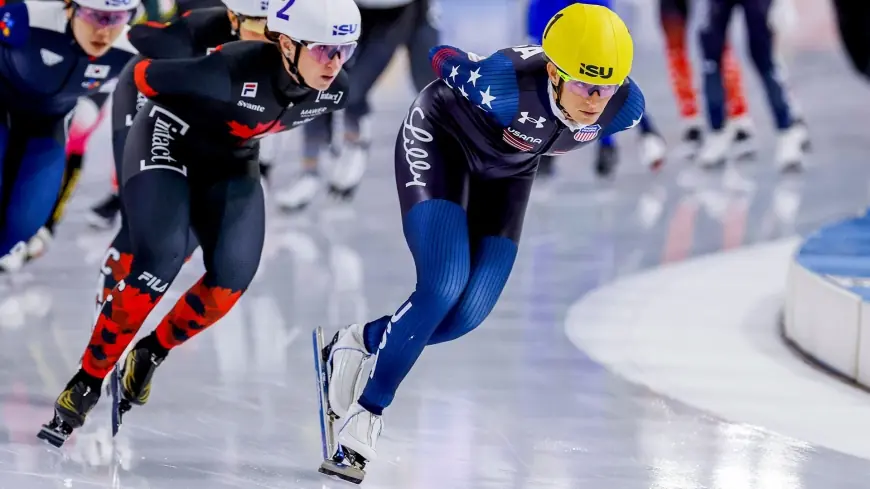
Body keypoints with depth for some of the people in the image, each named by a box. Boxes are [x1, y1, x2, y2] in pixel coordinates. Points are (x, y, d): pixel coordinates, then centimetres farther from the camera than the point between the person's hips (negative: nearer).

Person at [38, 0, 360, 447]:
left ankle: (149, 354, 11)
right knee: (160, 265, -22)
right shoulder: (234, 70, -37)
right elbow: (142, 74, -22)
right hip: (168, 142, -5)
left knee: (232, 278, -14)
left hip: (231, 163, 6)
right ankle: (87, 382, -9)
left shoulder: (333, 90, -18)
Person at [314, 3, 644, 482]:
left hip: (505, 172, 5)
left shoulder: (625, 108, -27)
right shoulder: (507, 85, -41)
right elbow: (442, 57, -18)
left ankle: (359, 342, 20)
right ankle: (364, 416, -9)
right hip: (439, 138, -5)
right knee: (443, 289, -22)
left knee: (466, 315, -6)